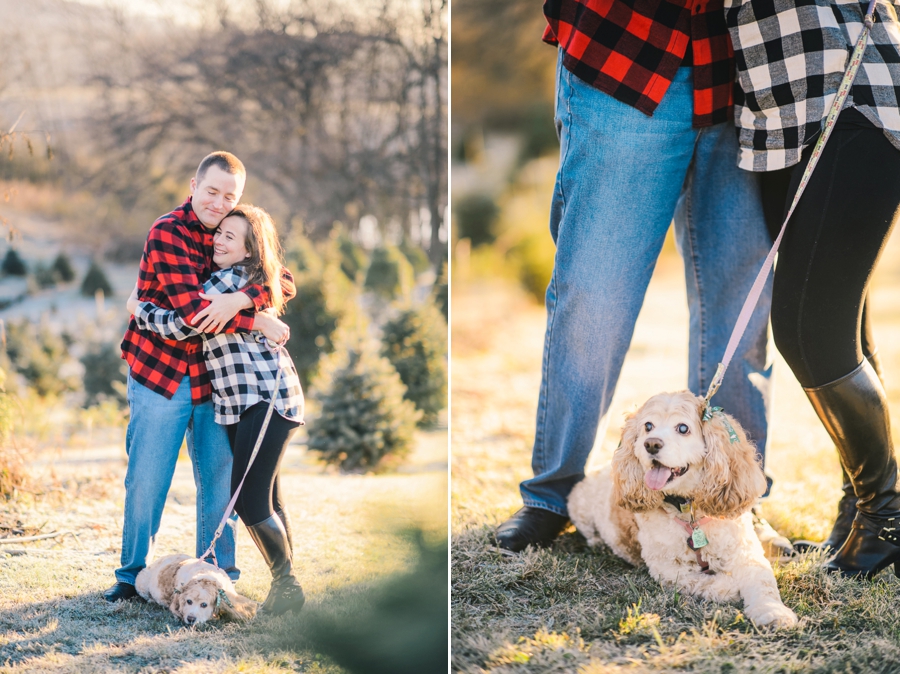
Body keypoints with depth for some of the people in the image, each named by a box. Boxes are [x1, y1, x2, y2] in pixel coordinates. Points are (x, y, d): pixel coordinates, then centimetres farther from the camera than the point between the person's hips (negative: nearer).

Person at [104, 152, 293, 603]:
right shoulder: (168, 233, -13)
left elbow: (283, 283, -6)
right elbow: (191, 309, -23)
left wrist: (238, 300, -25)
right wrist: (259, 323, -19)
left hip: (214, 377, 5)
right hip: (159, 372, -4)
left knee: (219, 477, 7)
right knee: (147, 478, 0)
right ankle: (132, 574, 15)